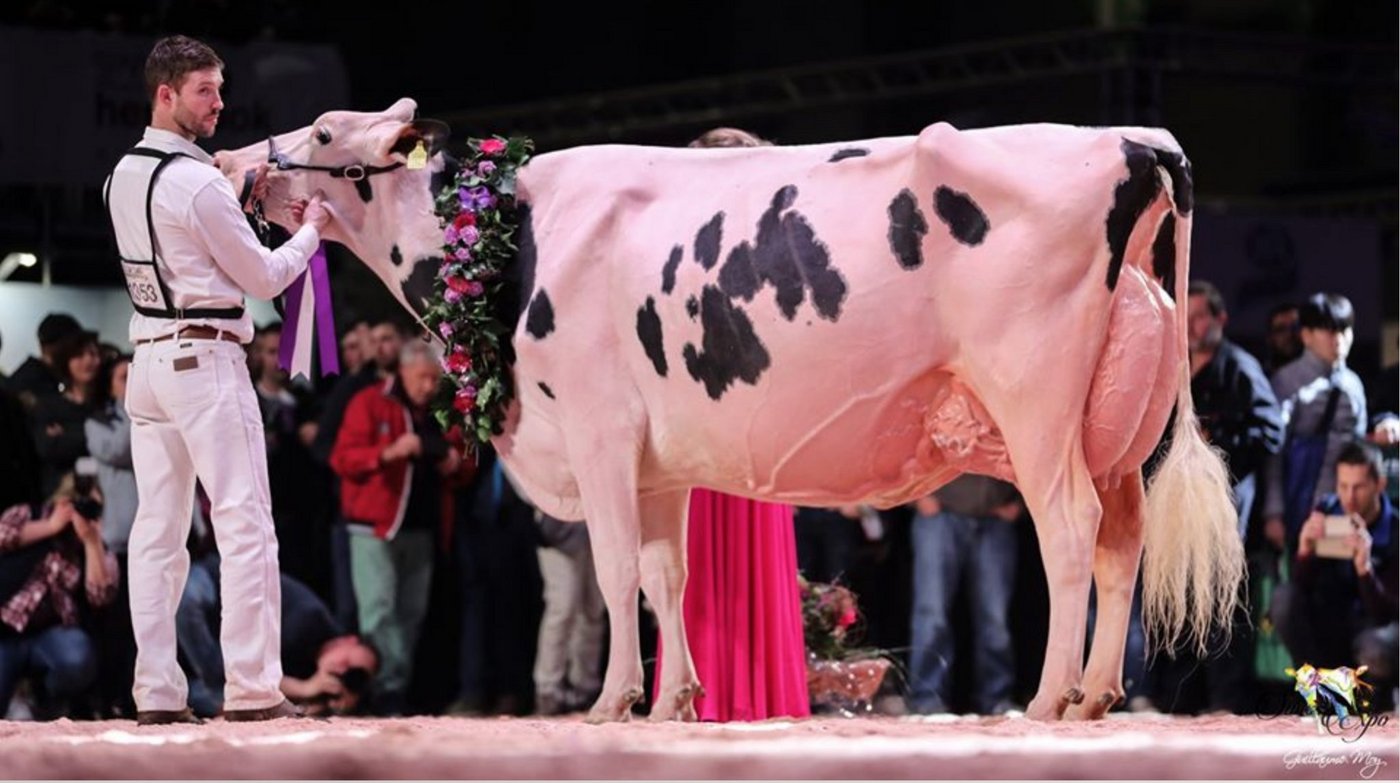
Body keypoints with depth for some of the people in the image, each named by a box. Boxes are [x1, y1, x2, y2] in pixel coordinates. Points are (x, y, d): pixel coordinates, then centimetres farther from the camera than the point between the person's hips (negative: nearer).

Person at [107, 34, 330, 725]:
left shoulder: (123, 176, 10)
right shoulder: (197, 183, -14)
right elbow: (262, 278, -5)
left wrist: (243, 200, 18)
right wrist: (309, 231, 11)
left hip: (147, 359, 8)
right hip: (207, 361, -8)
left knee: (157, 529, 6)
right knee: (245, 526, -5)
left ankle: (156, 693, 3)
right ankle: (253, 690, -9)